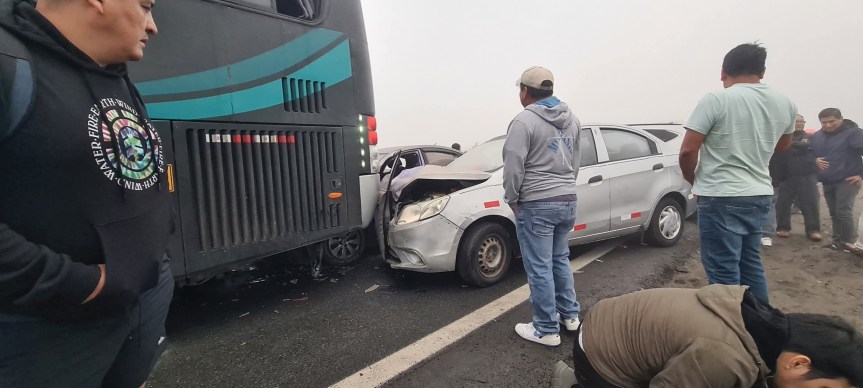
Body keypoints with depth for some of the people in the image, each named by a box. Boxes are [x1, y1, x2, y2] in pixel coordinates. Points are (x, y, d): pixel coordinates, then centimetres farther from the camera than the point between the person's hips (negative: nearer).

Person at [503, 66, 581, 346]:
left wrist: (512, 199, -4)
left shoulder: (525, 120, -13)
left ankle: (547, 330, 11)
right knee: (560, 260, 21)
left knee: (539, 268, 1)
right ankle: (569, 315, 33)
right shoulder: (572, 119, 12)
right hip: (567, 200, 8)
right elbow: (576, 161, 18)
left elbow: (513, 166, -16)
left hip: (536, 205, -8)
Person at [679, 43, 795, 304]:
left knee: (724, 273, -1)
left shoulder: (716, 100, -13)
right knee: (751, 265, 22)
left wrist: (692, 179, 2)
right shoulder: (785, 104, 8)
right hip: (760, 195, 8)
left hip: (721, 198, -7)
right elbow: (782, 146, 24)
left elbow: (688, 150, -15)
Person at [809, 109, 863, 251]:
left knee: (843, 211, -10)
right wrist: (815, 160, -3)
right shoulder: (816, 137, 8)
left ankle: (847, 242, 0)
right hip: (827, 181, 6)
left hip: (847, 180, -6)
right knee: (834, 213, 12)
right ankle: (838, 240, 21)